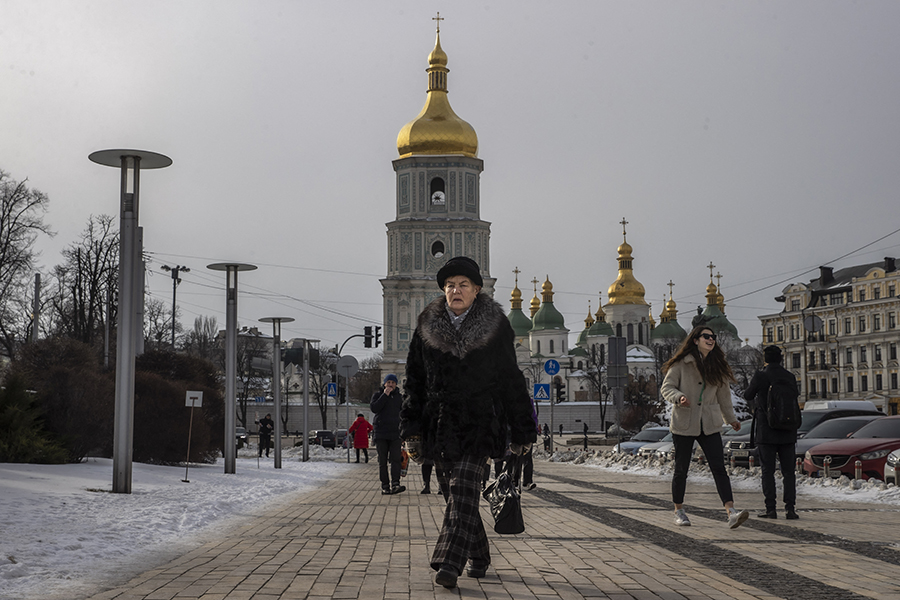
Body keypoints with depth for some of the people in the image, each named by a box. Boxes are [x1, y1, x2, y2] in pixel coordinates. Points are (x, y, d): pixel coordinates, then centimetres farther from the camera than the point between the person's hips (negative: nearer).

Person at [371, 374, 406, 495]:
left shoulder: (399, 397, 14)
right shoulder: (378, 395, 7)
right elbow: (374, 408, -11)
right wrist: (385, 395, -13)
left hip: (395, 433, 1)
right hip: (381, 433, -1)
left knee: (395, 459, -12)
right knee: (382, 461, 0)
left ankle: (395, 485, -22)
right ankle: (385, 486, 3)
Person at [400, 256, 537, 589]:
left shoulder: (495, 326, 0)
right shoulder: (428, 326, 5)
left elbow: (511, 380, 4)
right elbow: (415, 380, 9)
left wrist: (521, 432, 3)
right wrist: (412, 430, 3)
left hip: (480, 421, -3)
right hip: (441, 421, 3)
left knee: (464, 487, -16)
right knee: (457, 490, 9)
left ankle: (450, 563, -21)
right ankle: (478, 557, 26)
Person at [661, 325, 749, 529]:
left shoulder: (716, 366, 9)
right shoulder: (681, 363, -5)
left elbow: (723, 393, 21)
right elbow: (666, 387, -4)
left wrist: (730, 418, 29)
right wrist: (679, 397, -25)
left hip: (709, 426, 3)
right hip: (684, 424, -3)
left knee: (719, 468, -9)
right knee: (681, 470, 6)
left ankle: (731, 513, -19)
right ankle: (679, 511, 24)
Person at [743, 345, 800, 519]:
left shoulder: (760, 377, -9)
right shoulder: (790, 377, 4)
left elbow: (748, 396, 5)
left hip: (766, 431, -3)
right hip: (788, 432, 3)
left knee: (768, 471, 1)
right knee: (788, 471, 6)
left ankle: (771, 509, -2)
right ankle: (790, 508, 1)